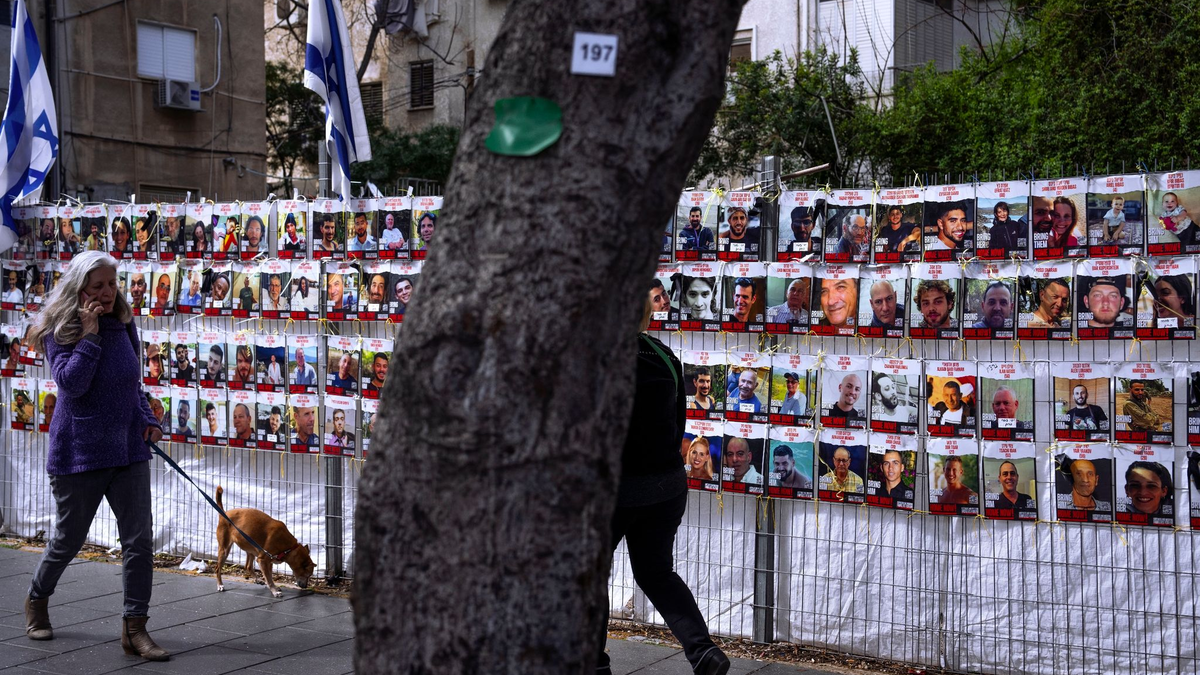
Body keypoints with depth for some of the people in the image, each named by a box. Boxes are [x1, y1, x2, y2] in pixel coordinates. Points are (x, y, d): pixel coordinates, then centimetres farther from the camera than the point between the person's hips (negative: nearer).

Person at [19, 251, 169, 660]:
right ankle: (36, 600, 41)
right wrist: (89, 334, -22)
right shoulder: (59, 330, -8)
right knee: (68, 539, 12)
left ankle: (134, 628, 5)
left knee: (139, 540, -3)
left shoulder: (123, 326, 5)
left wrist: (148, 419, 4)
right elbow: (71, 383, -22)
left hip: (128, 447, 4)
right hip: (79, 453, -4)